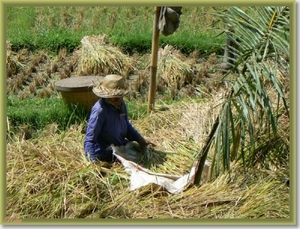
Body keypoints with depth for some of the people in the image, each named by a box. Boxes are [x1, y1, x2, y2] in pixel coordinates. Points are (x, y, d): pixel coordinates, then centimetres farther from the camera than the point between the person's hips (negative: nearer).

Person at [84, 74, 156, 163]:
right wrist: (93, 161, -32)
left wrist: (140, 139, 8)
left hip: (121, 145, 8)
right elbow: (90, 139, -24)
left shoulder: (120, 104, -3)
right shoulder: (100, 110, -27)